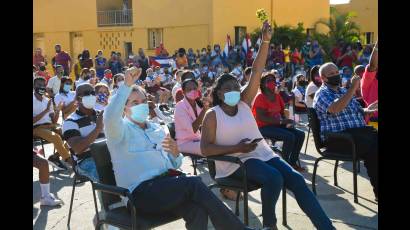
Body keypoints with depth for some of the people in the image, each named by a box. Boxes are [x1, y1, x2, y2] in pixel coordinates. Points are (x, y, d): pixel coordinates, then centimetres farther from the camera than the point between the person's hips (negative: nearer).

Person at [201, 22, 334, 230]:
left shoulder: (244, 103, 9)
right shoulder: (212, 115, -3)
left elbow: (256, 73, 0)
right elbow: (205, 149, -11)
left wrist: (265, 41, -9)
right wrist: (236, 148, -18)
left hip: (262, 154, 6)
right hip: (235, 162, -5)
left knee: (297, 180, -13)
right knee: (274, 178, -30)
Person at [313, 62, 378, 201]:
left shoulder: (344, 91, 23)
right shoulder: (322, 94, -2)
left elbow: (357, 111, 29)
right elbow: (335, 109, -23)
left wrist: (367, 110, 6)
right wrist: (353, 88, -21)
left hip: (358, 131, 8)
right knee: (373, 147, -29)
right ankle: (377, 190, -19)